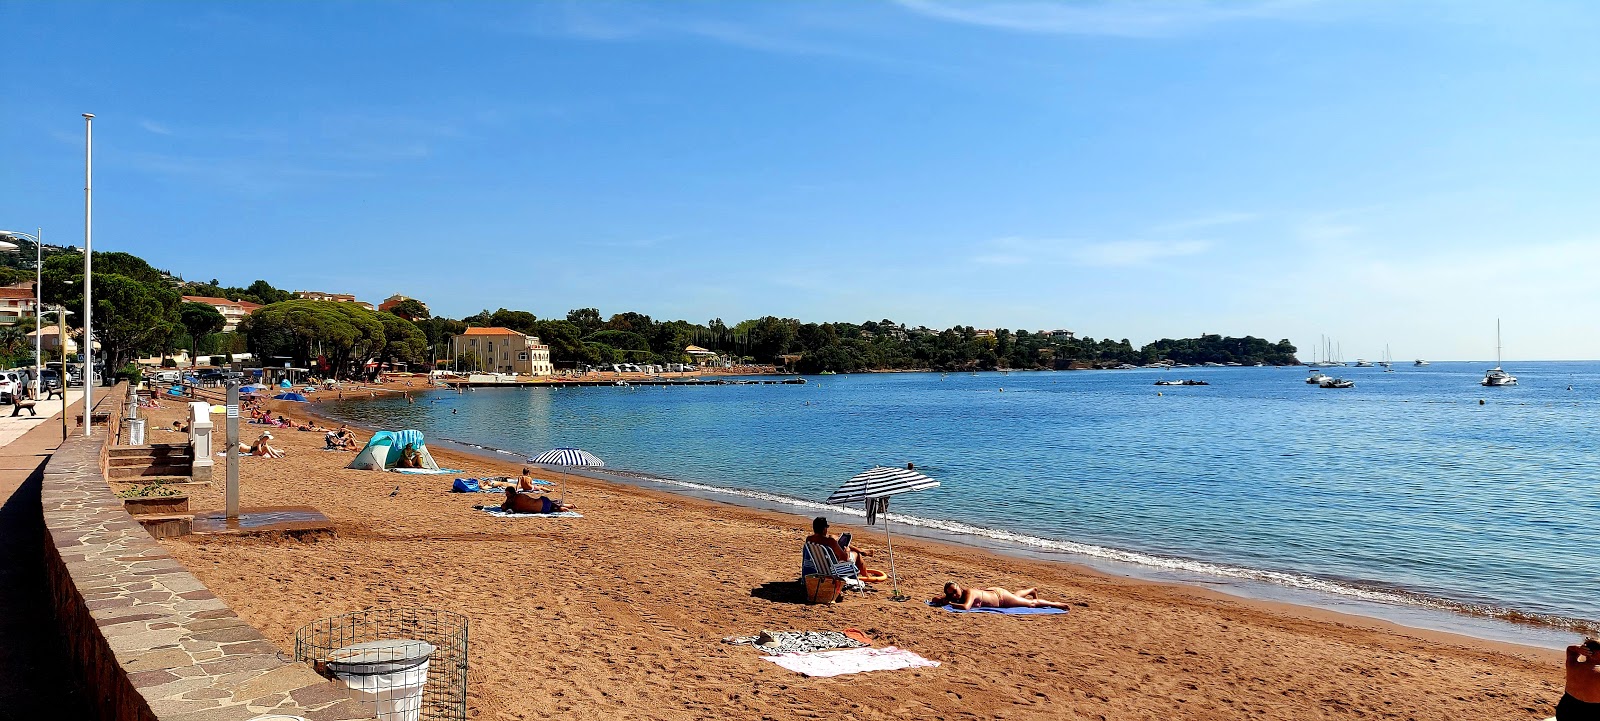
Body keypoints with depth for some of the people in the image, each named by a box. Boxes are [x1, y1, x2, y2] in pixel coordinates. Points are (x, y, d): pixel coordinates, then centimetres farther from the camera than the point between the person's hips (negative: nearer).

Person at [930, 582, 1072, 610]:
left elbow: (965, 606, -58)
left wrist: (950, 603, -48)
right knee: (1015, 595, 37)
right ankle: (1032, 590, 65)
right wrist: (941, 600, -36)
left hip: (1000, 596, -7)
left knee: (1031, 603, 11)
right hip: (991, 592, 7)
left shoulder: (968, 593, -40)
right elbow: (935, 599, -14)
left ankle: (1056, 604, 31)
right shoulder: (954, 596, -20)